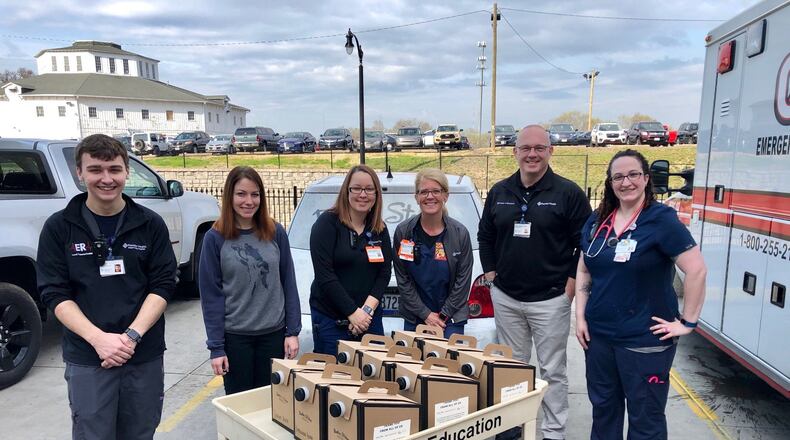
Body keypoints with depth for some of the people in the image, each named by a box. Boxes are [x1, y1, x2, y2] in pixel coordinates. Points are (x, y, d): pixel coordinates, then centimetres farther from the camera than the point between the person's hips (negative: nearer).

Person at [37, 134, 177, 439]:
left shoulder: (151, 224, 0)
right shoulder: (59, 227, -1)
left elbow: (163, 285, -2)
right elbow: (54, 293, -4)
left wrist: (131, 336, -15)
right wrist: (98, 338, -17)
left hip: (145, 356, 1)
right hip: (86, 360, -1)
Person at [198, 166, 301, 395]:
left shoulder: (276, 232, -2)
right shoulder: (215, 238, -6)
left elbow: (288, 283, 2)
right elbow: (211, 294, -5)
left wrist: (293, 331, -2)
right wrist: (216, 346, -8)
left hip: (273, 334, 2)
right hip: (234, 336, -1)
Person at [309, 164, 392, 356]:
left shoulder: (380, 229, 8)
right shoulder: (328, 222, -8)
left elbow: (384, 273, 3)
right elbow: (324, 275, -15)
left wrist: (367, 309, -11)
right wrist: (353, 312, -15)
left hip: (370, 318, 5)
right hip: (330, 320, -5)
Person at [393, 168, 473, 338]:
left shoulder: (460, 233, -7)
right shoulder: (403, 231, -6)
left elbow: (463, 279, -3)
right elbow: (402, 279, -4)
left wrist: (443, 315, -6)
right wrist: (425, 314, -7)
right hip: (414, 319, 1)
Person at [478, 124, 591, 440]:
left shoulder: (568, 193, -8)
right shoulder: (499, 192, 5)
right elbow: (485, 236, 15)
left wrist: (571, 283, -9)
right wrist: (491, 272, 8)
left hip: (550, 300, -4)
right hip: (505, 298, 4)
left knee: (552, 371, 8)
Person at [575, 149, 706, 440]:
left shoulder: (661, 219, -12)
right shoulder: (597, 221, 6)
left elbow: (696, 270, -16)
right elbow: (583, 271, 12)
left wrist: (687, 322, -14)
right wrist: (580, 317, 5)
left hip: (645, 339, -5)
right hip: (598, 334, 6)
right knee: (602, 407, 19)